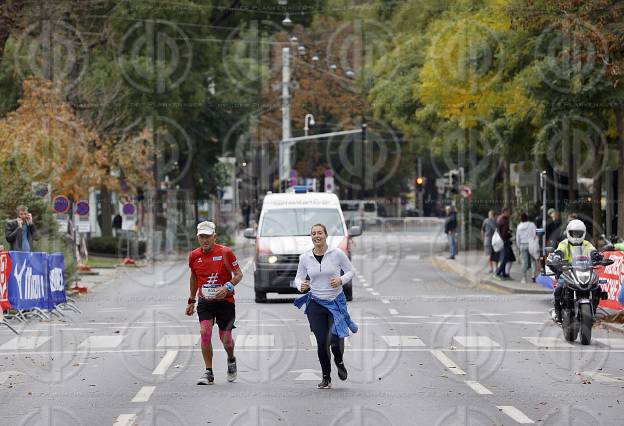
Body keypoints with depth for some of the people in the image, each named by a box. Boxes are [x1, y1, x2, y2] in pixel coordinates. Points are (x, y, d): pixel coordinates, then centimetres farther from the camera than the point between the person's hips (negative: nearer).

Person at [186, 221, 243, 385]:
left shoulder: (225, 252, -9)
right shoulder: (194, 256, 2)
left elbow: (238, 274, -4)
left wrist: (228, 287, -22)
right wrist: (191, 301, 22)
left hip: (225, 301, -2)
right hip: (205, 302, 2)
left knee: (225, 338, 3)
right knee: (205, 332, -17)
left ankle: (231, 360, 38)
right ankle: (209, 373, -8)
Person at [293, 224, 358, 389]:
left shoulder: (337, 254, -5)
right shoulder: (305, 258, 1)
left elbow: (350, 271, 5)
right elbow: (299, 278, 9)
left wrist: (341, 280, -15)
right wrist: (300, 286, -14)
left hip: (336, 302, -2)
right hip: (315, 303, 2)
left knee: (336, 338, -13)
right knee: (322, 341, -3)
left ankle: (339, 362, 24)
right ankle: (326, 377, 16)